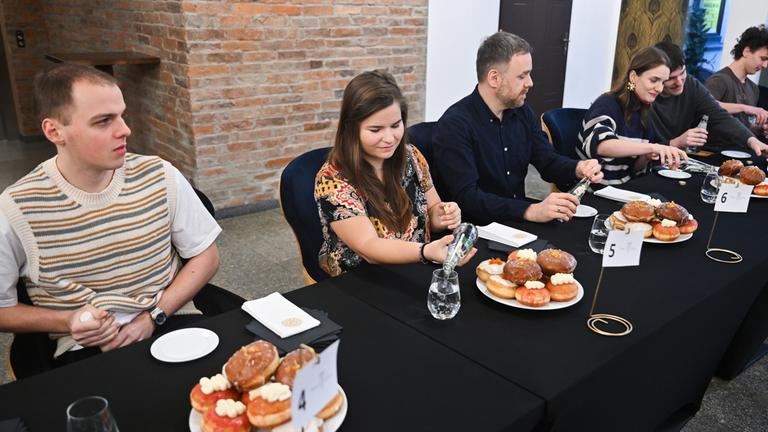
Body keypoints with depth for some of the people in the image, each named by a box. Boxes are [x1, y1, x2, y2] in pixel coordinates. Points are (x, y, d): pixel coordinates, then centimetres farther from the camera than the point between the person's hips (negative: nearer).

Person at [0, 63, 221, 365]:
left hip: (172, 323, 2)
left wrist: (153, 317, -8)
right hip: (86, 347, -1)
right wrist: (67, 322, -13)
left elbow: (206, 255, 5)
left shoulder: (160, 177, -3)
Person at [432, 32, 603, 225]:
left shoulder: (522, 112, 6)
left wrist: (579, 169, -10)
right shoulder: (454, 125, -18)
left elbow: (548, 160, 12)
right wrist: (531, 211, -35)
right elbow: (466, 196, -26)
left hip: (519, 224, 7)